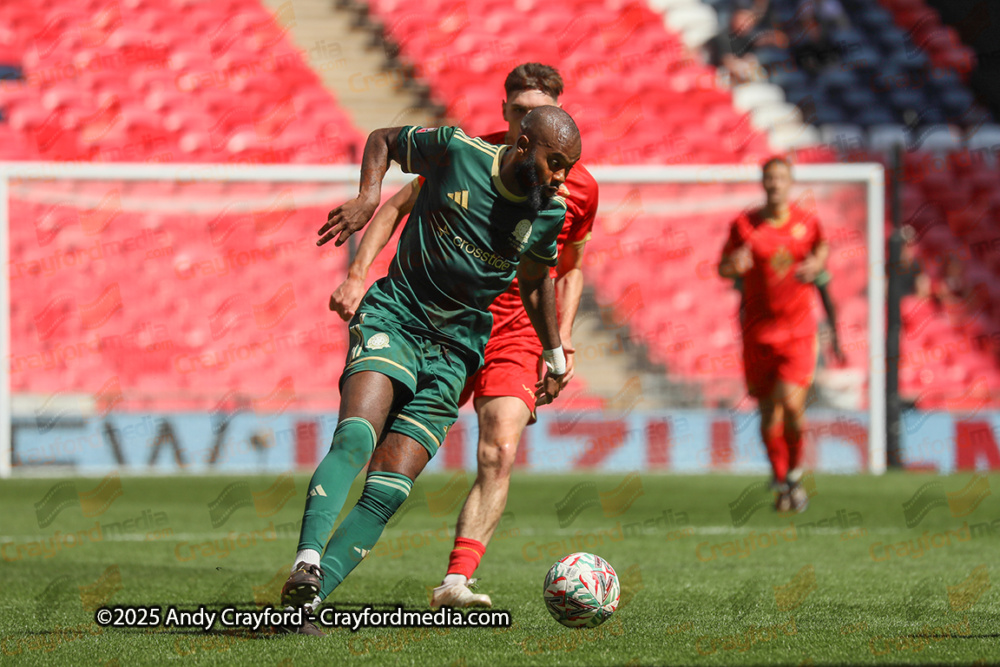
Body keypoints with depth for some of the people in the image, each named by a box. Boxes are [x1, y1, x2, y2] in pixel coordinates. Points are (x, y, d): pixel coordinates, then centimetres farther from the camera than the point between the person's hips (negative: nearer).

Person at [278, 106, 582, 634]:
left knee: (388, 490, -11)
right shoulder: (456, 151, -7)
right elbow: (383, 139, 10)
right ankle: (308, 561, -44)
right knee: (356, 437, -30)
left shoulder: (550, 214, 2)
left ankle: (303, 600, -13)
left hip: (454, 352, 3)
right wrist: (368, 195, -8)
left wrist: (555, 355, 28)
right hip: (393, 318, -3)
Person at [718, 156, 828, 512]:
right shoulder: (745, 224, -1)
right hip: (758, 328, 1)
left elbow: (822, 247, 23)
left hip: (798, 329, 0)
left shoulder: (807, 222, 2)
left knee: (791, 403, -16)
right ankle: (781, 483, 20)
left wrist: (816, 264, 0)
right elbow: (723, 269, 3)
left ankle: (795, 471, 8)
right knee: (769, 411, 3)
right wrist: (735, 264, -21)